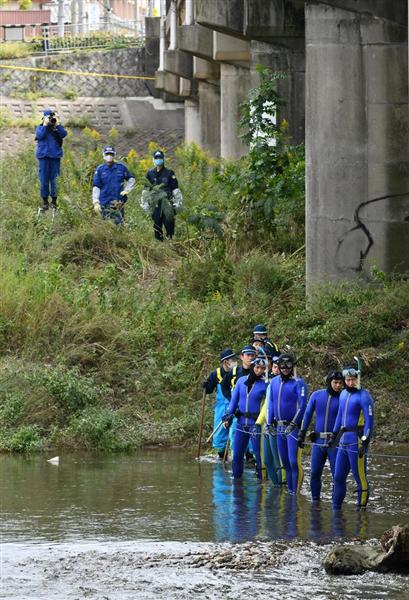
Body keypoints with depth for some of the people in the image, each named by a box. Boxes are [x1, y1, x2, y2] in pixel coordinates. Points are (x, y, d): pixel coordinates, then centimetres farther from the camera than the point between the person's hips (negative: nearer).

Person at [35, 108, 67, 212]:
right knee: (44, 179, -1)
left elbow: (63, 134, -8)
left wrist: (57, 124, -10)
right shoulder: (40, 128, 8)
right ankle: (45, 202, 5)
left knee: (53, 179, 0)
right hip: (43, 156, 0)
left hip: (55, 156, 0)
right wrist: (45, 124, -11)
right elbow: (40, 135, -11)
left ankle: (54, 201, 7)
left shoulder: (57, 128, 9)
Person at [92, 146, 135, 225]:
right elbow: (96, 187, 3)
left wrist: (127, 190, 4)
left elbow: (131, 179, 18)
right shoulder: (100, 169, 2)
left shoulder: (121, 167, 4)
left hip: (118, 202, 0)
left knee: (119, 224, -3)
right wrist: (95, 202, -5)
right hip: (105, 203, 0)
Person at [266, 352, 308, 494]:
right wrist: (270, 423, 9)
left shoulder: (298, 383, -8)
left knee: (294, 462, -11)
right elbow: (270, 403, 16)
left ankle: (296, 492, -8)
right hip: (280, 427, 6)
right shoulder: (274, 382, 11)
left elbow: (302, 405, -12)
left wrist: (293, 424, -17)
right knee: (285, 462, 11)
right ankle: (289, 490, 19)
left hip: (294, 427, -6)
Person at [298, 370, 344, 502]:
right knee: (315, 473, 6)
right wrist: (301, 434, 8)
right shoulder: (317, 395, 4)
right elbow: (307, 415, 11)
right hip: (318, 441, 3)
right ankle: (315, 500, 18)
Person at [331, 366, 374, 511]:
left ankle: (362, 507, 1)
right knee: (338, 477, 12)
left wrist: (365, 443, -20)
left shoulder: (364, 396, -11)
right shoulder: (344, 394, 14)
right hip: (343, 441, 8)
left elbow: (369, 421, -15)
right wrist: (334, 435, 27)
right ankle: (336, 508, 20)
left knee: (360, 477, -5)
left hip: (356, 441, -8)